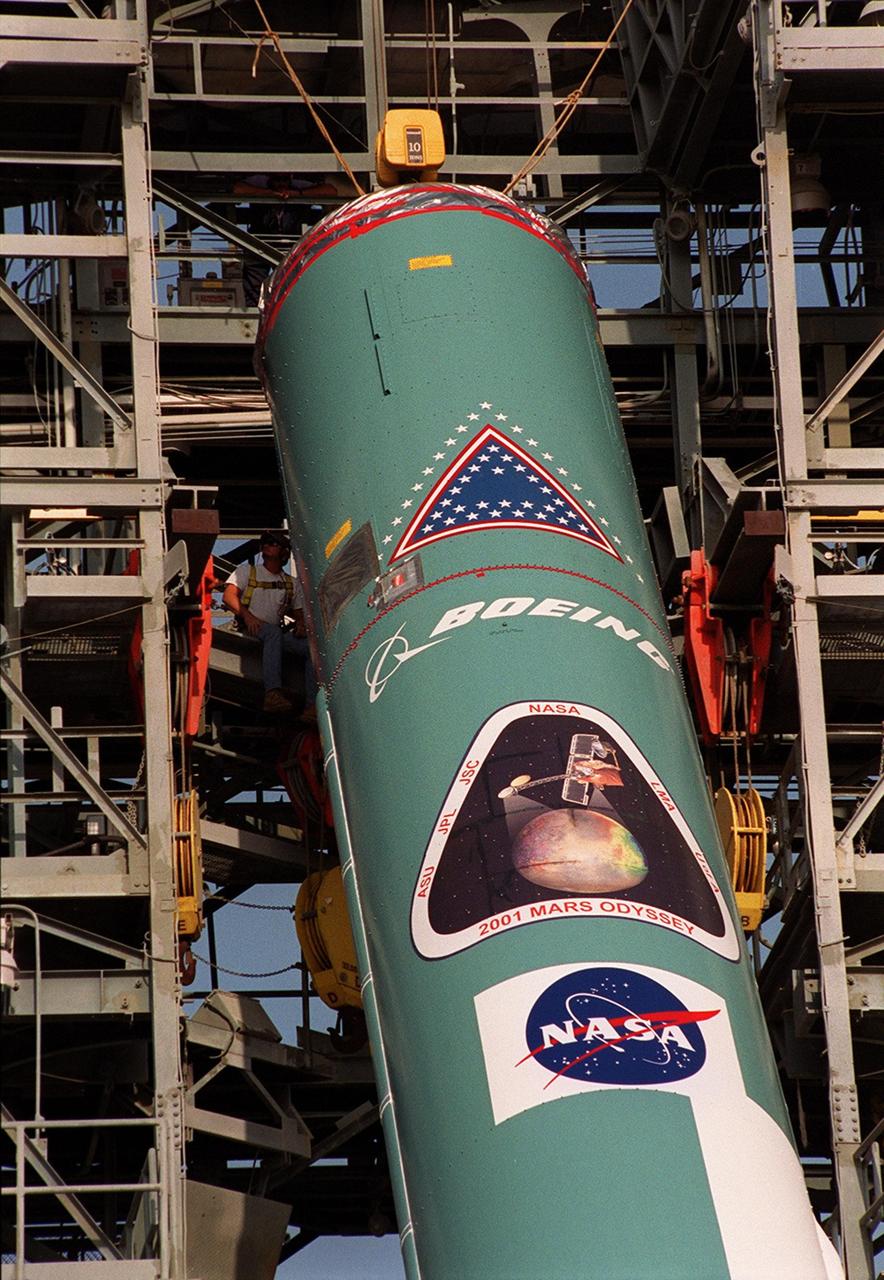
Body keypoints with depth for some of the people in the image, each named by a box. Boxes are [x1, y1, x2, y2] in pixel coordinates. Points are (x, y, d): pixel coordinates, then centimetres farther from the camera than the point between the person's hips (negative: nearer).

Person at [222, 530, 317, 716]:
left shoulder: (292, 584, 23)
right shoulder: (246, 571, 15)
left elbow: (299, 612, 21)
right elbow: (228, 596, 0)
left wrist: (301, 624, -5)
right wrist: (247, 616, -18)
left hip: (277, 635, 4)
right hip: (249, 631, -4)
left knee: (312, 646, -22)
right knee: (273, 631, -39)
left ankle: (312, 706, -34)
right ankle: (273, 692, -55)